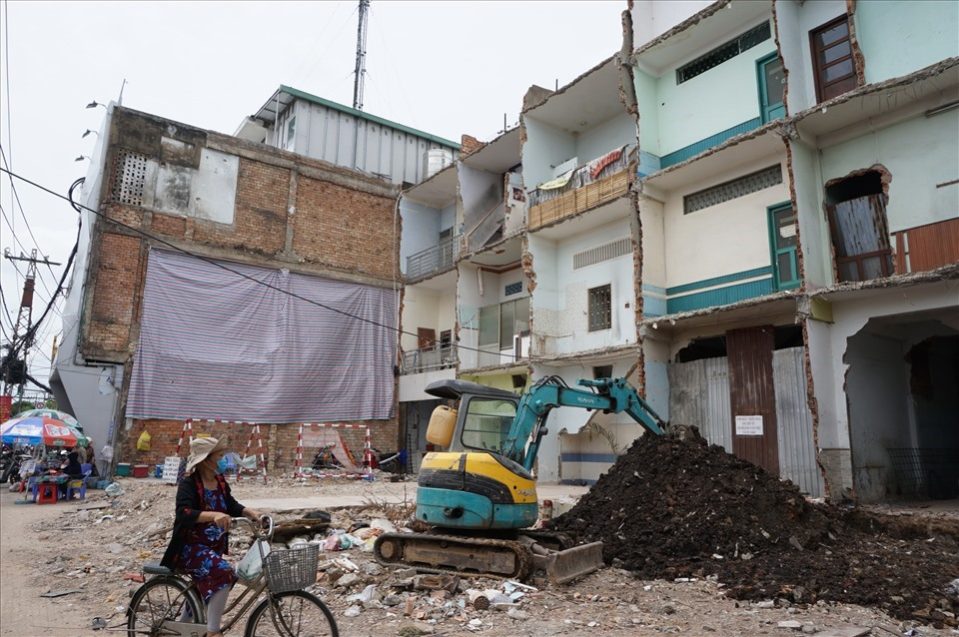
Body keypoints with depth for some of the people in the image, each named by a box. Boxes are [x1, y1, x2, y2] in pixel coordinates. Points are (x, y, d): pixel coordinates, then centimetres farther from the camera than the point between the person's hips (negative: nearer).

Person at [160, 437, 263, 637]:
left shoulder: (219, 480, 3)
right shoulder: (189, 483, -19)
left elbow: (231, 505, 6)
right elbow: (184, 513, -32)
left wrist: (250, 512, -13)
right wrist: (214, 515, -47)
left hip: (214, 546, 9)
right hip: (191, 547, -9)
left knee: (206, 583, 25)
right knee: (223, 573, -30)